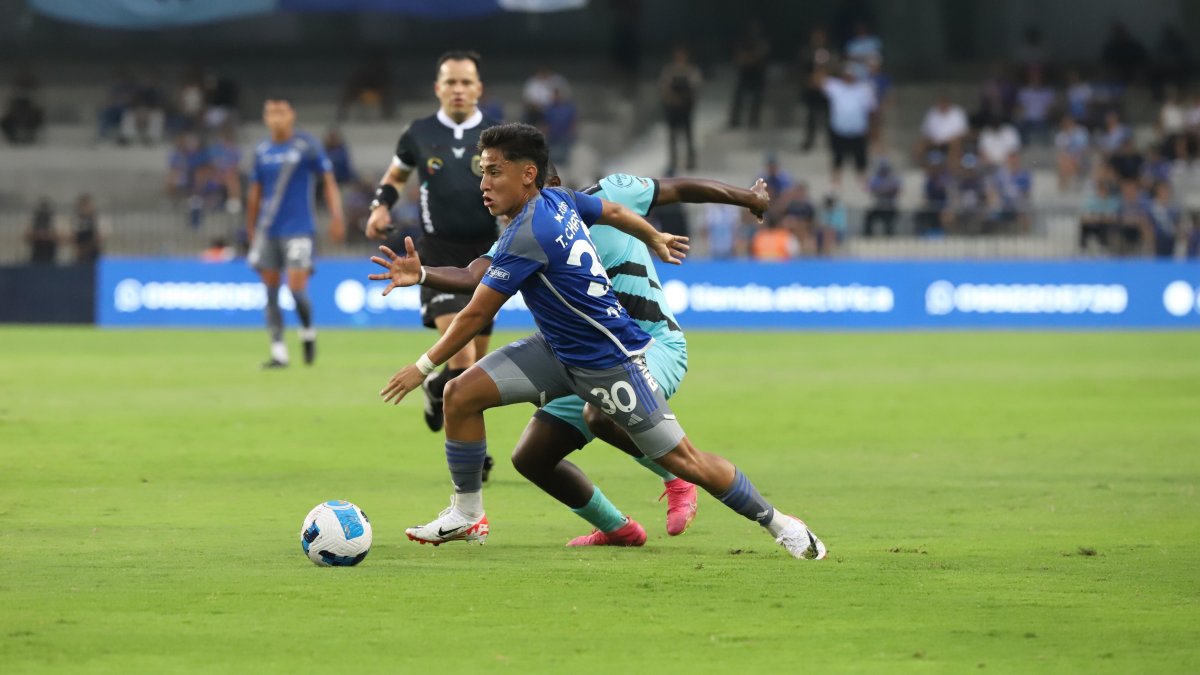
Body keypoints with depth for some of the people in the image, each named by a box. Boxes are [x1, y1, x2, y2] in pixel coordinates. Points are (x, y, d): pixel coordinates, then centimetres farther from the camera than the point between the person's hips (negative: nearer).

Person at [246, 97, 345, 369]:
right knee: (271, 292, 0)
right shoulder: (262, 151, 9)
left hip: (298, 228, -4)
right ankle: (278, 352, 4)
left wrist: (336, 217, -10)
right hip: (268, 231, 4)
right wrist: (251, 231, 17)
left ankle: (308, 333, 18)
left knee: (297, 288, -11)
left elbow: (328, 181, 0)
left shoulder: (307, 145, -3)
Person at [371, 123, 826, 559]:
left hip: (610, 362, -9)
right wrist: (655, 239, 38)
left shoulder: (527, 236, -27)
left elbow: (476, 315, -22)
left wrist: (422, 367, -12)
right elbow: (614, 211, 17)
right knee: (461, 395, -3)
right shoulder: (558, 200, -2)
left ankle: (779, 525, 14)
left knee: (681, 460, -2)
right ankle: (466, 516, 9)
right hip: (558, 350, 9)